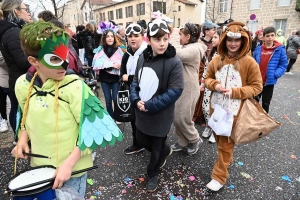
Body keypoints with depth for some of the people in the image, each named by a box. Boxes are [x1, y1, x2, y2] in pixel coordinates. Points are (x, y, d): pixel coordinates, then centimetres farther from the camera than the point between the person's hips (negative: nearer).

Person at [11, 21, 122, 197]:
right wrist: (23, 138, -4)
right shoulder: (23, 85, -6)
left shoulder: (75, 87, -23)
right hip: (39, 165, 5)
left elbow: (92, 130, -20)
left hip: (72, 168, -5)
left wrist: (69, 163, -20)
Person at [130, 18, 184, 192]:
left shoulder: (174, 62, -18)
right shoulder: (143, 57, -1)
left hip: (160, 115, -6)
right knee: (142, 141, 23)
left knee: (157, 147, 14)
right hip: (141, 112, 6)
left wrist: (150, 105, -21)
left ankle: (153, 174, 43)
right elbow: (136, 80, 7)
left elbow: (175, 91, -19)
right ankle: (166, 151, 52)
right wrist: (136, 100, -11)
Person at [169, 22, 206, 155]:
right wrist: (174, 36, 1)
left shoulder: (194, 49, -18)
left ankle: (195, 140, 25)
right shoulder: (185, 47, 15)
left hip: (188, 90, -9)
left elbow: (176, 54, -33)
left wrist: (174, 35, -22)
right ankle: (183, 142, 31)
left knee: (182, 119, 0)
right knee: (176, 118, 14)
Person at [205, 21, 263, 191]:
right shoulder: (217, 60, -1)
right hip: (216, 107, 5)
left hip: (234, 111, -4)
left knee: (226, 143, 7)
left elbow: (257, 87, -8)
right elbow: (208, 78, 9)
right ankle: (227, 159, 50)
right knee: (219, 139, 22)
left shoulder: (249, 62, -11)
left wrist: (235, 92, -21)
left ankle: (219, 176, 21)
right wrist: (215, 85, -14)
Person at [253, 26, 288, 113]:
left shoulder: (280, 49, -9)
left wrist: (275, 74, -19)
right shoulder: (258, 49, -3)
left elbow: (283, 65, -6)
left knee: (266, 102, 13)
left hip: (269, 81, -2)